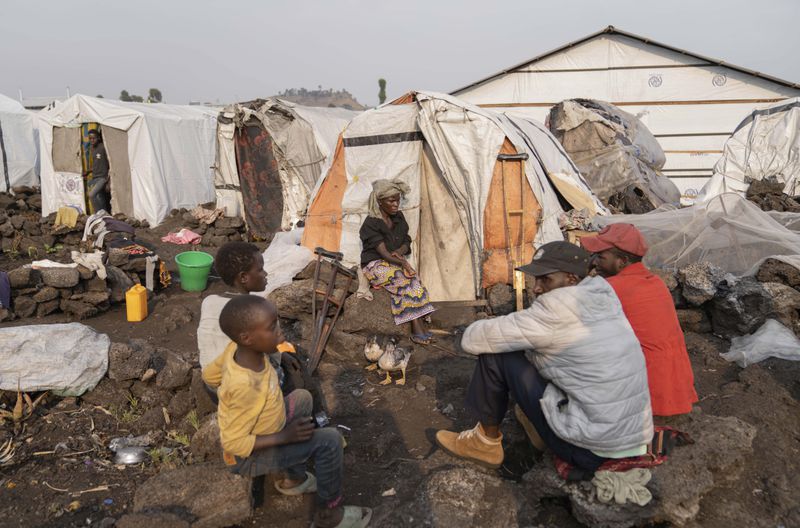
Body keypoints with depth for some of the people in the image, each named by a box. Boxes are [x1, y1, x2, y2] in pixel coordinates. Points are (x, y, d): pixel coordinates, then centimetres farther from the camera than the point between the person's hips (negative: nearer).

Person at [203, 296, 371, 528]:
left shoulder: (236, 349, -17)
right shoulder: (245, 388, -39)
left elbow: (209, 375, 2)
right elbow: (233, 443, -30)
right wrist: (286, 436, -24)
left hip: (254, 430, 8)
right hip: (249, 455, -8)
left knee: (301, 398, 22)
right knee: (329, 441, -15)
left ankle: (295, 479, 29)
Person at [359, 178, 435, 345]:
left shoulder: (398, 217, 6)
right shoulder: (370, 224, -14)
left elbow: (406, 242, 12)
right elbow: (383, 252, -21)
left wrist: (399, 252, -10)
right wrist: (402, 262, -35)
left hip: (395, 262, 5)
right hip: (376, 265, -5)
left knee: (412, 279, -26)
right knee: (407, 280, -30)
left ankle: (418, 328, -30)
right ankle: (418, 328, -29)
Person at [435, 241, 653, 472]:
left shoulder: (559, 307, -18)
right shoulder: (604, 297, 5)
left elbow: (472, 339, -11)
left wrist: (473, 333, 9)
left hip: (591, 452, -8)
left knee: (495, 354, -3)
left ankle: (486, 442, 13)